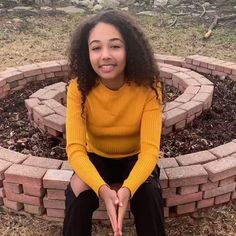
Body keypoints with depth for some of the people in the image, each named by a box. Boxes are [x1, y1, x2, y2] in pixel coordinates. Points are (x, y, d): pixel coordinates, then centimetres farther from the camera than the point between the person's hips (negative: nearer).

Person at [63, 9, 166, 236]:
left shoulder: (148, 87, -26)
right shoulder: (79, 88, -24)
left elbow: (150, 149, -29)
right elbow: (75, 148, -28)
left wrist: (127, 188, -46)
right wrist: (102, 189, -44)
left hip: (134, 158, 0)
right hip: (97, 158, 1)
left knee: (148, 191, -29)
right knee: (79, 190, -28)